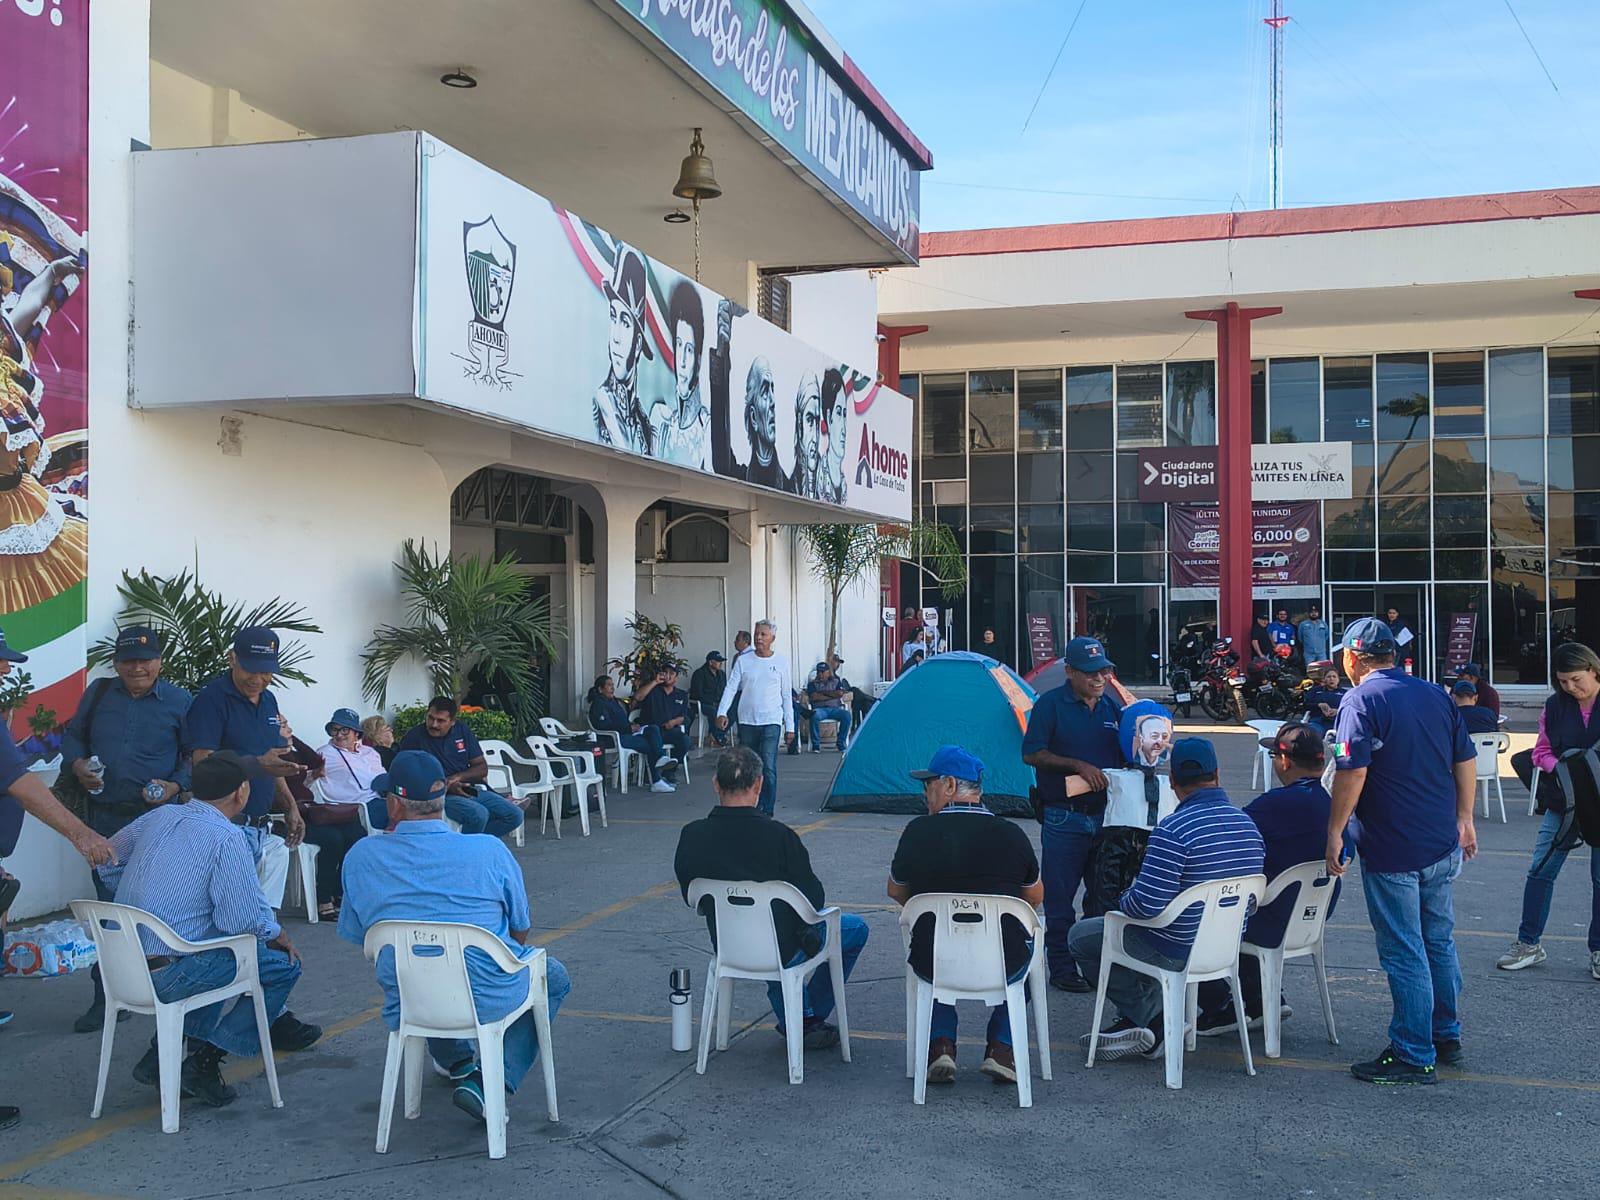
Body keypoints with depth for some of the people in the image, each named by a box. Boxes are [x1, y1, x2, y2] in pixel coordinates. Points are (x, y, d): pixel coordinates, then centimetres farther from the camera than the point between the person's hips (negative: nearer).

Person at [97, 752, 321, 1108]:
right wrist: (281, 937, 4)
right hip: (166, 977, -8)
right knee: (283, 964, 2)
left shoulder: (160, 816, 7)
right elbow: (244, 921, -16)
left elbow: (108, 859, 20)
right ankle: (204, 1061, -1)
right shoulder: (227, 838, -16)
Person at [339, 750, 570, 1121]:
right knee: (554, 977, 26)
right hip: (488, 999, -4)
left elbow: (356, 935, 7)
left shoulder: (360, 857, -8)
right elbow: (522, 931, 1)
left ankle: (457, 1063, 45)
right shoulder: (489, 851, -12)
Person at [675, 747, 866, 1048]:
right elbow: (813, 898, -15)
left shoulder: (691, 836, -15)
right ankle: (812, 1019, 27)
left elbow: (691, 896, 0)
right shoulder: (778, 836, -26)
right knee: (855, 928, 21)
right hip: (783, 951, -4)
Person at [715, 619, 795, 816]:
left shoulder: (781, 662, 4)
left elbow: (786, 696, 8)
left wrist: (790, 726, 6)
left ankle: (767, 811, -9)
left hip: (771, 721, -2)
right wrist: (722, 712, -16)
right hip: (747, 721, 2)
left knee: (768, 767, -14)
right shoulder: (743, 661, 4)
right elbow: (730, 688, -1)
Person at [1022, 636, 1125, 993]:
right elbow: (1031, 754, -12)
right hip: (1064, 818, -5)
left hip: (1107, 814, 5)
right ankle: (1062, 968, 12)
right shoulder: (1051, 704, -6)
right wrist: (1078, 766, -19)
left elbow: (1124, 756, 19)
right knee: (1059, 897, 1)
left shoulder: (1112, 706, 11)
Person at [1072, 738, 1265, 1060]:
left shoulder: (1173, 829, -25)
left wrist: (1123, 901, -4)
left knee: (1081, 936, 11)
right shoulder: (1249, 825, 0)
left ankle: (1153, 1018, 11)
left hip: (1176, 952, -8)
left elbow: (1147, 904, -28)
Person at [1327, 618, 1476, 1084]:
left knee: (1404, 954, 1)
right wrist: (1464, 819, 22)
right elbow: (1466, 761, 13)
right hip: (1443, 845, 7)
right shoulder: (1435, 695, 8)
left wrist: (1335, 832, -14)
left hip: (1392, 851, -7)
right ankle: (1447, 1037, 31)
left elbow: (1352, 773, -22)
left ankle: (1414, 1056, 8)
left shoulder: (1361, 701, -13)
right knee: (1439, 943, 19)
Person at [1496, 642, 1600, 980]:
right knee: (1540, 871, 1)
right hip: (1562, 802, 3)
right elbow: (1541, 751, 5)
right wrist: (1562, 768, -15)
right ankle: (1528, 944, 12)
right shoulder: (1555, 706, 1)